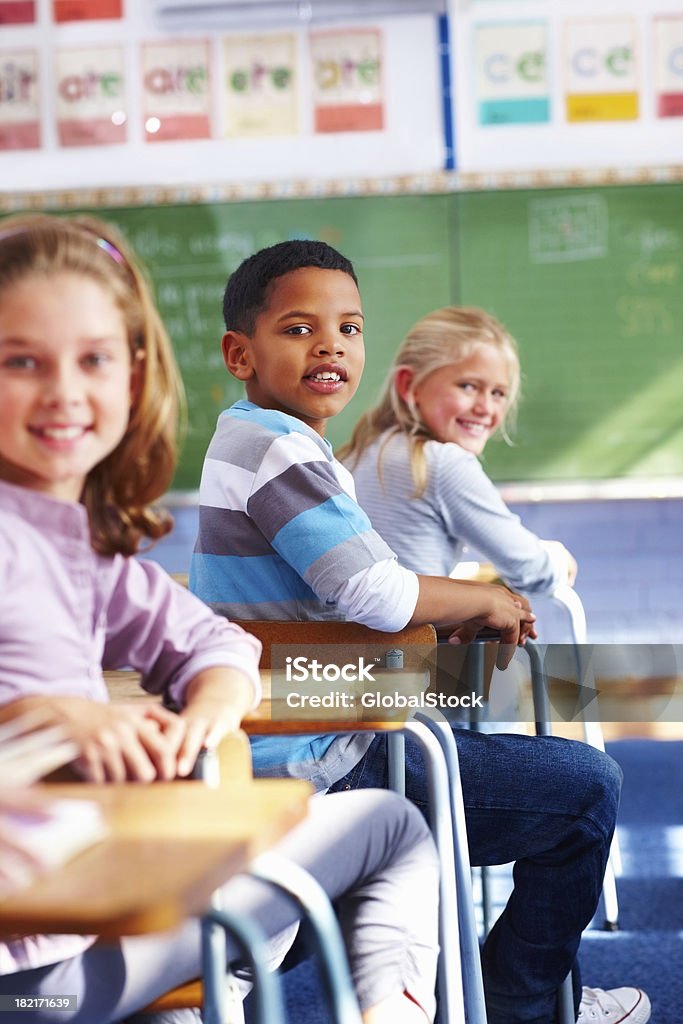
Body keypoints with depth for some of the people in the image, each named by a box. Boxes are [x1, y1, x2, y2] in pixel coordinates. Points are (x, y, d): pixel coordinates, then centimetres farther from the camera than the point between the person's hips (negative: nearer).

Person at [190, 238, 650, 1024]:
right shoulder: (277, 452, -20)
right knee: (588, 788, 0)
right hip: (314, 773, -11)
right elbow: (375, 594, -28)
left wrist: (447, 610, 7)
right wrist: (484, 602, -9)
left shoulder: (247, 439, 12)